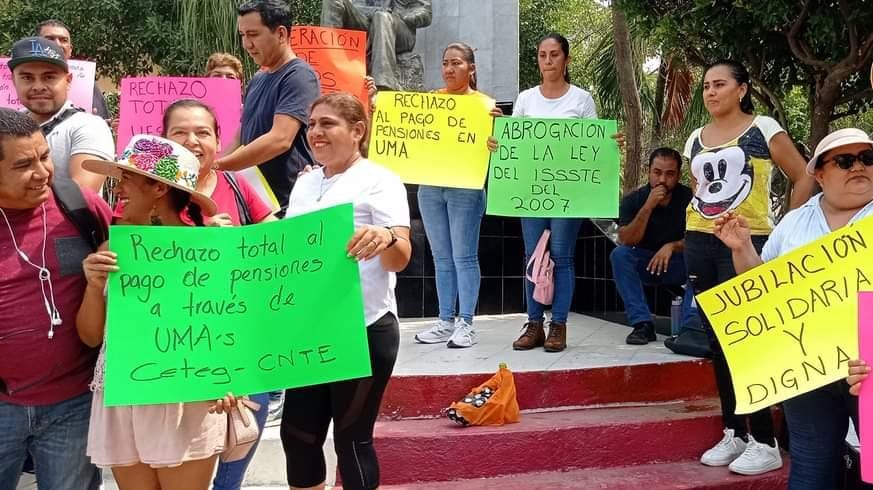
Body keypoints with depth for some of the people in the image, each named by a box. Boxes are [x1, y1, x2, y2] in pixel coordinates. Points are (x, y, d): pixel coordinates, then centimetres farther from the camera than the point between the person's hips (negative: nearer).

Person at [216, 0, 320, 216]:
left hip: (288, 205, -7)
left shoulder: (299, 76, -12)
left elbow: (279, 140, -23)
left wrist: (217, 165, -22)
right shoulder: (257, 79, 14)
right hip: (253, 201, 7)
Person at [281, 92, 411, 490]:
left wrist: (386, 238, -41)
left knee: (351, 438, 5)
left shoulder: (379, 181, -9)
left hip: (363, 330, -6)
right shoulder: (305, 183, 11)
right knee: (297, 433, 12)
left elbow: (400, 259, -19)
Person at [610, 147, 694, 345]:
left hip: (680, 265, -1)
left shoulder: (690, 198, -10)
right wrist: (648, 207, -27)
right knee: (619, 254, -27)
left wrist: (672, 246, -26)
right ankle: (642, 324, -27)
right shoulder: (633, 200, -6)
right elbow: (626, 241, -18)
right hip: (647, 265, 1)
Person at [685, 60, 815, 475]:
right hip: (699, 243, 6)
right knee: (716, 338, 8)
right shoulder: (696, 140, 12)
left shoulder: (763, 129, -3)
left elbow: (804, 179, -2)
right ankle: (733, 433, 18)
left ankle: (765, 442, 0)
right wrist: (701, 220, 11)